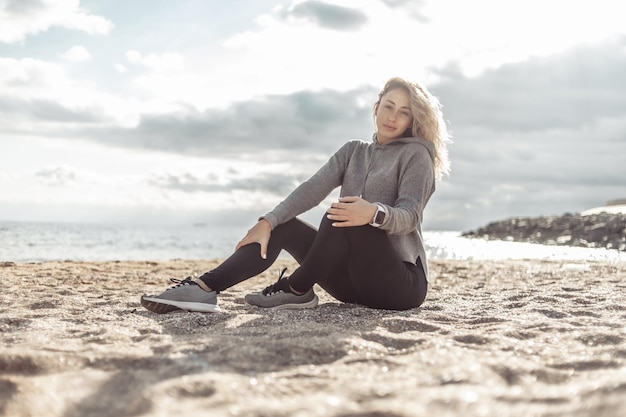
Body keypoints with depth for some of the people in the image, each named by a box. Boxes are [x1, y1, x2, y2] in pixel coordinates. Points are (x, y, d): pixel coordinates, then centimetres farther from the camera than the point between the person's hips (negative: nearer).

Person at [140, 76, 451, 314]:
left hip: (401, 280, -6)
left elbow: (409, 215, -18)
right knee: (281, 226, -10)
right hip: (354, 278, 6)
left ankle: (296, 289, -15)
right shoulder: (353, 151, 14)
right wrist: (267, 221, -16)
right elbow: (312, 189, -1)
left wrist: (374, 213, -40)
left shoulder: (416, 153, -2)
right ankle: (204, 288, -24)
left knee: (338, 218, -32)